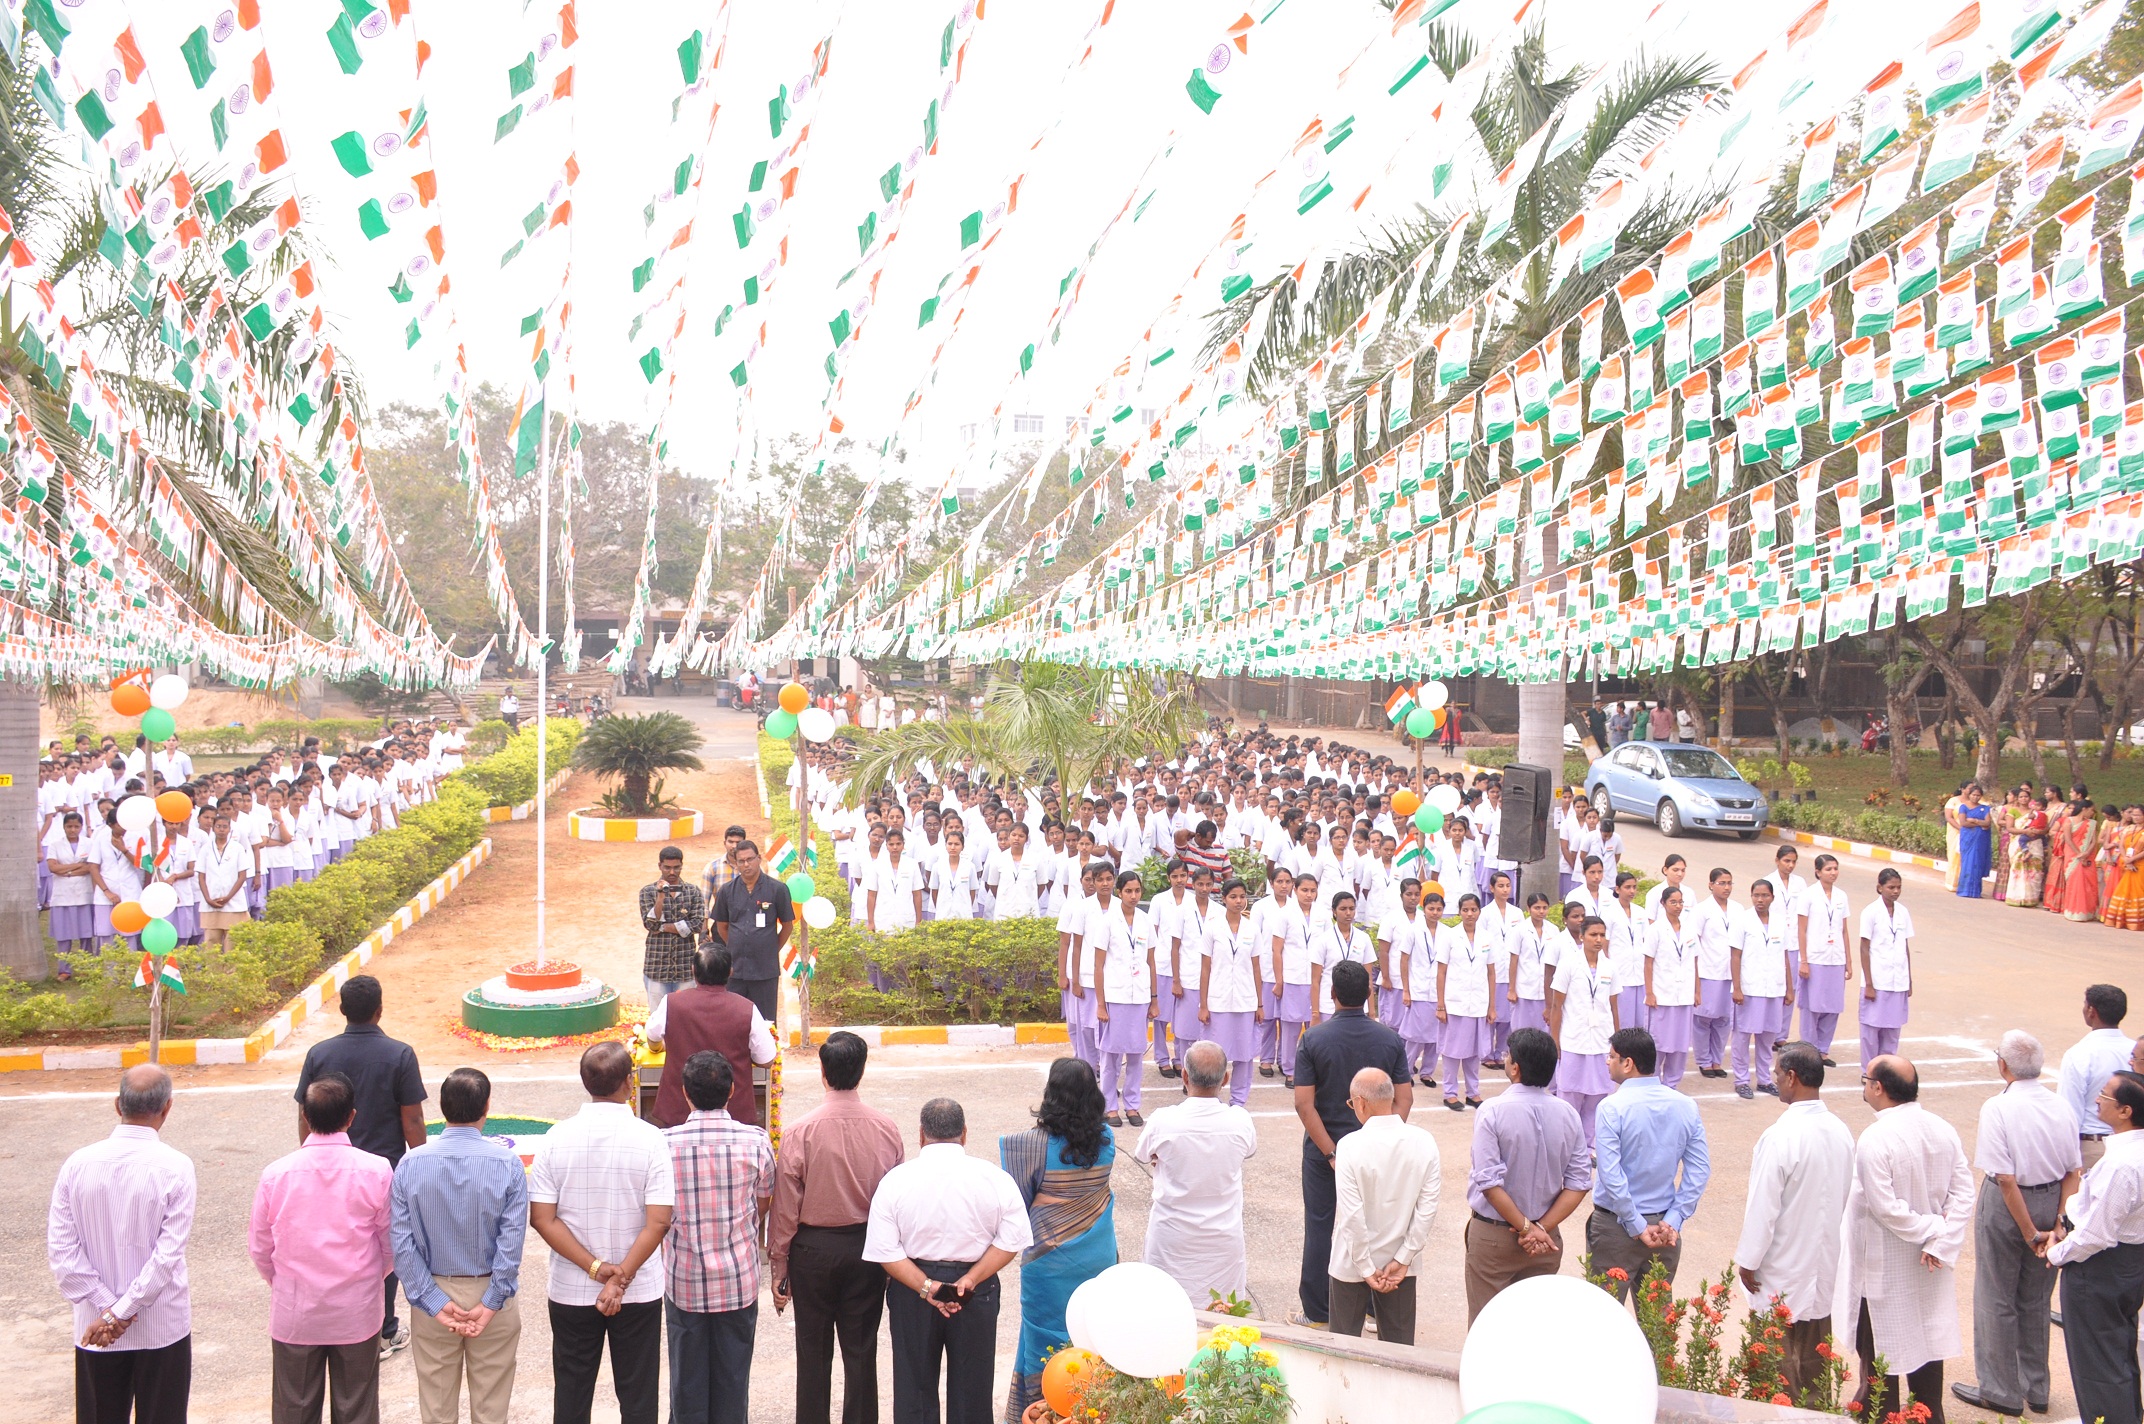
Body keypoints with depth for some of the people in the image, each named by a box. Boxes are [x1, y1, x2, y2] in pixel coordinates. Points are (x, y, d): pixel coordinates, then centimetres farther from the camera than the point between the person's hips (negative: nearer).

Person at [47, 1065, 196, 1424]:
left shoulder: (78, 1164, -7)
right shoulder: (174, 1167, -15)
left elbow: (60, 1249, -8)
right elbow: (168, 1254, -19)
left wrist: (105, 1306, -7)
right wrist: (119, 1313, -12)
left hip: (95, 1329, 3)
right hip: (161, 1328, -3)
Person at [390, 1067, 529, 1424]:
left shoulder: (411, 1164, -9)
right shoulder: (507, 1164, -14)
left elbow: (401, 1243, -11)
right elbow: (511, 1242, -17)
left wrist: (434, 1303, -9)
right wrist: (491, 1304, -12)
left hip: (434, 1292, 1)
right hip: (491, 1293, -1)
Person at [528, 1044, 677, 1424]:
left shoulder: (556, 1139, -7)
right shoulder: (649, 1139, -12)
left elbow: (542, 1219, -9)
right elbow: (659, 1222, -17)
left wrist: (595, 1268, -10)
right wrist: (621, 1279, -13)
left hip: (571, 1290, 2)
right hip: (639, 1292, -1)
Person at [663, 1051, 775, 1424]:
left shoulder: (665, 1143, -14)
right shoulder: (755, 1141, -13)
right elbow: (764, 1205, 2)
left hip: (683, 1281, 0)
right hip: (739, 1278, 0)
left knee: (687, 1373, 14)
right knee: (733, 1371, 14)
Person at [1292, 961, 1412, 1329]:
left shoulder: (1313, 1039, -12)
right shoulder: (1390, 1039, -5)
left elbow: (1304, 1104, -17)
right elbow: (1405, 1099, -7)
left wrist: (1331, 1153, -15)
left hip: (1323, 1149, -2)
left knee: (1320, 1227, 9)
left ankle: (1317, 1314, 15)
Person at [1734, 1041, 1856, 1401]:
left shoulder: (1780, 1137, -25)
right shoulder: (1840, 1132, -3)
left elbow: (1762, 1208, -20)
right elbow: (1844, 1196, 9)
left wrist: (1747, 1261, -8)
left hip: (1783, 1271, -7)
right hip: (1824, 1263, 7)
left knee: (1779, 1371, 5)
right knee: (1814, 1362, 18)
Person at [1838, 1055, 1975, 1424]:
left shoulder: (1875, 1140, -24)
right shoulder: (1943, 1131, -4)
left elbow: (1885, 1208, -25)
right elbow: (1963, 1193, -5)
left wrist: (1931, 1228, -12)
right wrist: (1941, 1243, -10)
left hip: (1886, 1270, -7)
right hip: (1930, 1269, 7)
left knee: (1881, 1355, 7)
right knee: (1927, 1346, 19)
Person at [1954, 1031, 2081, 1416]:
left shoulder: (1998, 1108, -21)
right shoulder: (2059, 1107, -4)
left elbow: (2006, 1179, -23)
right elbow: (2074, 1172, -3)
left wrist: (2028, 1231, -14)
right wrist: (2058, 1224, 1)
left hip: (2007, 1204, -6)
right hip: (2051, 1202, 6)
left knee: (1997, 1301, 10)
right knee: (2036, 1299, 20)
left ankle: (2001, 1391, 20)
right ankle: (2035, 1388, 32)